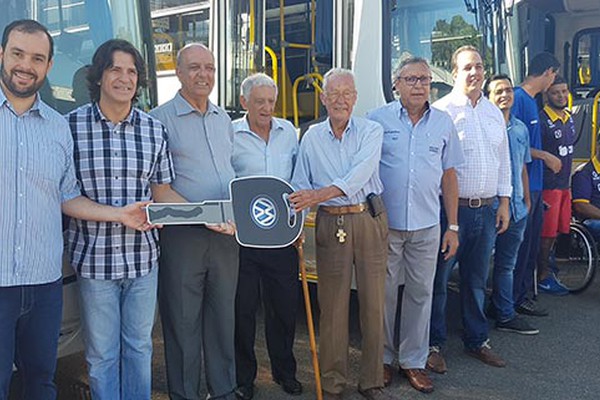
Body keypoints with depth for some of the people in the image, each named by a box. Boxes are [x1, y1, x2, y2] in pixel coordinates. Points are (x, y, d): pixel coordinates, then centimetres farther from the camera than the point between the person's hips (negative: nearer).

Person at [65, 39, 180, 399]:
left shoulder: (154, 130, 4)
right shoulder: (72, 125, -5)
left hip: (143, 257, 3)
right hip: (94, 258, -3)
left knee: (140, 346, 16)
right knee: (102, 354, 10)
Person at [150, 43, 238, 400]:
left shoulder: (224, 119, 14)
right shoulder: (160, 119, -6)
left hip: (226, 234, 6)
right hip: (183, 235, -6)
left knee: (223, 317, 15)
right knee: (183, 322, 5)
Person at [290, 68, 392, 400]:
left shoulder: (371, 131, 1)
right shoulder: (311, 137, 8)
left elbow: (360, 173, -16)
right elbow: (300, 186, 8)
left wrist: (319, 194, -29)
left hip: (369, 220, 0)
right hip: (330, 224, 1)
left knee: (374, 302, 5)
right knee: (332, 304, 3)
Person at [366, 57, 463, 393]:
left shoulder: (443, 122, 7)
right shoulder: (377, 120, -1)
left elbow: (449, 175, 10)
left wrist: (453, 226, 7)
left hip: (427, 226, 2)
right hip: (385, 223, -2)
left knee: (421, 293, 9)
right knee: (384, 293, 7)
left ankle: (414, 360, 23)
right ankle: (383, 358, 24)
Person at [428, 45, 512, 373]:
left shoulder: (494, 112, 13)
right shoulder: (441, 111, -7)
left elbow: (503, 159, 17)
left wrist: (504, 202, 12)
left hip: (487, 209, 6)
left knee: (477, 279, 16)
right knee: (439, 278, 3)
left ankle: (477, 340, 29)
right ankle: (433, 344, 16)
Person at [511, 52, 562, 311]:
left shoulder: (531, 100, 16)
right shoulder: (518, 98, -14)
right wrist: (545, 157, -12)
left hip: (534, 184, 10)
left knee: (532, 241, 14)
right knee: (521, 241, -3)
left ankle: (525, 293, 25)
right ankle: (517, 297, 8)